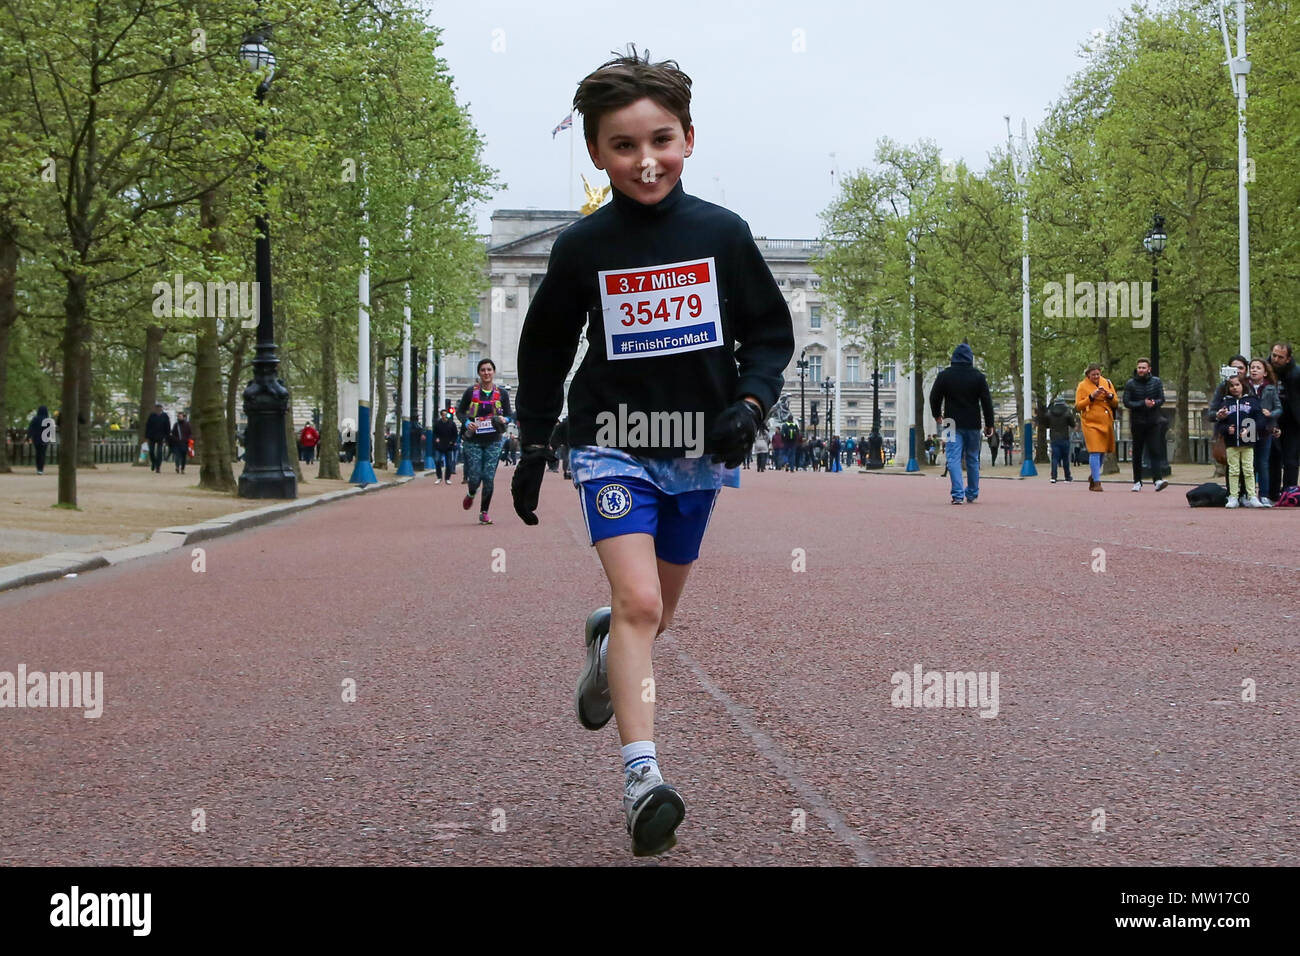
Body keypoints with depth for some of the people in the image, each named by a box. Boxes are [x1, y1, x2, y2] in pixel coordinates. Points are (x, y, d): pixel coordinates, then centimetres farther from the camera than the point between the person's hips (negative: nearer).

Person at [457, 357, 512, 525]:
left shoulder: (502, 393, 2)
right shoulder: (471, 391, -2)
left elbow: (509, 414, 9)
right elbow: (460, 412, 7)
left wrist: (505, 419, -14)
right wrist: (467, 422, -12)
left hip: (493, 441, 1)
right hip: (473, 441, -1)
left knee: (489, 478, -5)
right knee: (474, 477, -4)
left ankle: (484, 513, 10)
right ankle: (471, 495, 33)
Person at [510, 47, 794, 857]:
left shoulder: (723, 233, -4)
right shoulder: (584, 246, -5)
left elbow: (771, 329, 4)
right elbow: (545, 348, 7)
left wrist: (750, 403, -12)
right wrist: (534, 446, 6)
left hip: (699, 453, 2)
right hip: (613, 446, -2)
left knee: (656, 610, 16)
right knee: (639, 601, -19)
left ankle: (606, 642, 52)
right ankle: (643, 779, -20)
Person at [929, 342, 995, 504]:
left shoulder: (944, 375, -1)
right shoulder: (978, 376, -1)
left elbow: (934, 397, 7)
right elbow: (987, 401, 0)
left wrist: (937, 415, 26)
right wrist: (989, 424, 8)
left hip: (953, 424, -1)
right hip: (973, 424, 1)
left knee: (954, 459, -5)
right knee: (972, 459, 14)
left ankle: (958, 494, -18)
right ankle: (972, 494, 21)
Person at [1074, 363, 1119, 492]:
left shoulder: (1107, 383, 12)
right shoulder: (1082, 386, 0)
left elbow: (1116, 404, 14)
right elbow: (1078, 407, -4)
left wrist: (1109, 395, -7)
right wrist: (1091, 397, -15)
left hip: (1106, 423, 5)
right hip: (1091, 423, -5)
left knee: (1102, 452, 11)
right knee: (1095, 452, -13)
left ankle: (1093, 476, 31)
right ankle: (1096, 482, -13)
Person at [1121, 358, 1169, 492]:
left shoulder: (1156, 382, 4)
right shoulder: (1130, 384, -1)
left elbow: (1162, 399, 1)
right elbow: (1127, 402, -7)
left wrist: (1154, 403, -21)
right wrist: (1143, 403, -19)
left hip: (1154, 422, 0)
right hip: (1137, 423, 0)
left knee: (1155, 451, -10)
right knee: (1137, 453, 7)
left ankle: (1158, 480, -19)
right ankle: (1137, 482, 15)